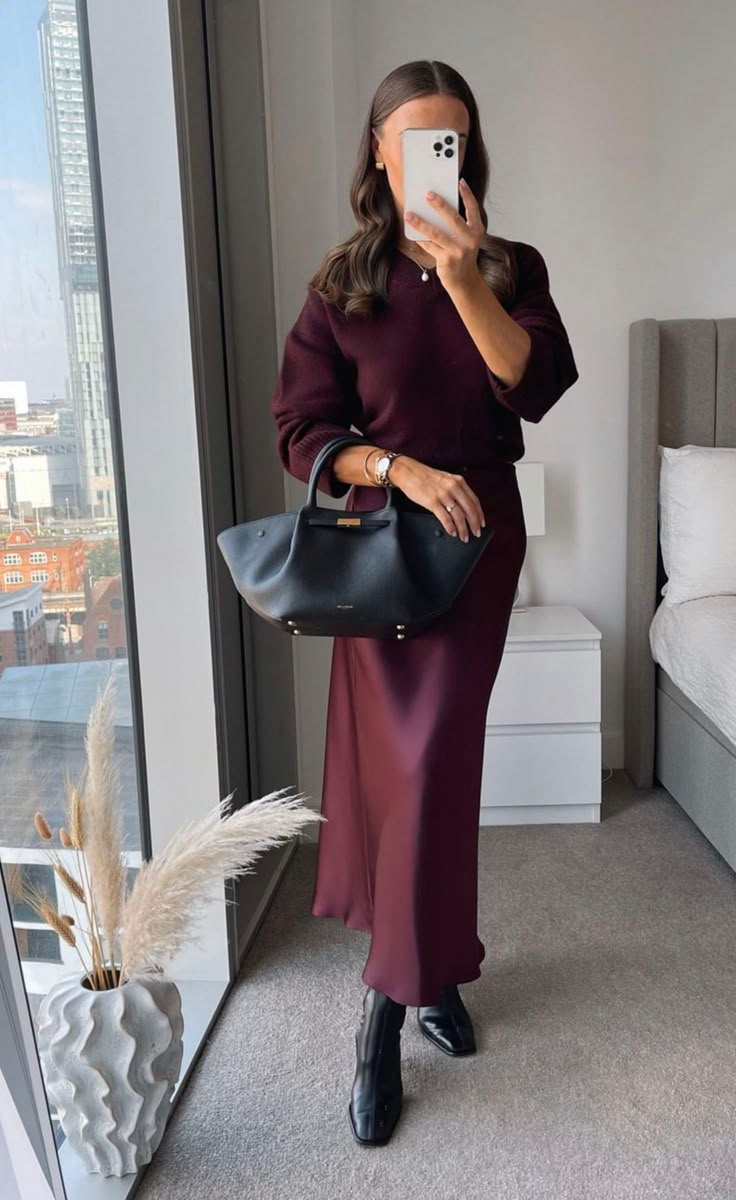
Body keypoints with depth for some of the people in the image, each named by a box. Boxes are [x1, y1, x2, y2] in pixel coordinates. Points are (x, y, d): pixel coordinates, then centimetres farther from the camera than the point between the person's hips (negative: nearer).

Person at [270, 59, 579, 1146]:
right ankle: (431, 966, 20)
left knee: (434, 759, -3)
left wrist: (463, 278, -24)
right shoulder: (343, 284, 3)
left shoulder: (510, 269, 5)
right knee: (395, 758, 1)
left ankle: (386, 1013, 12)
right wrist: (404, 468, -18)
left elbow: (538, 386, -12)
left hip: (479, 534, 0)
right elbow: (303, 432, -3)